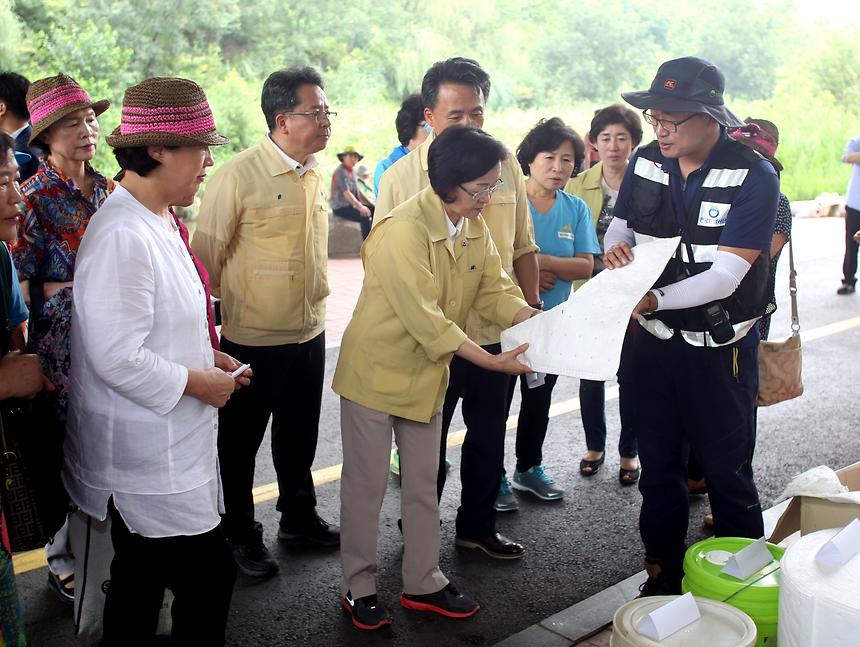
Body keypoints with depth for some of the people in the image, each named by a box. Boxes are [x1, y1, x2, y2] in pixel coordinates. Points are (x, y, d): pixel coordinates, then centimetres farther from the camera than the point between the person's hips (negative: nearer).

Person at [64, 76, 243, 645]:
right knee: (210, 574, -1)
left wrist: (208, 357, 8)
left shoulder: (158, 222, 9)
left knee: (142, 578, 22)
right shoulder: (123, 236, -23)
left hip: (165, 446, 10)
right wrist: (198, 382, -14)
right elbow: (118, 359, -26)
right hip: (144, 457, -10)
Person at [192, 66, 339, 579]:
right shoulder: (239, 176, -17)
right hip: (252, 339, -6)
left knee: (300, 435, 21)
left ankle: (299, 517, 41)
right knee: (241, 439, 11)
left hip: (309, 333, 7)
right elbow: (207, 255, -13)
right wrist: (214, 320, -7)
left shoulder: (315, 175, 6)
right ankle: (241, 534, 30)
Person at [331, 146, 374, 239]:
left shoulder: (352, 171, 13)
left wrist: (369, 201, 8)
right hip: (341, 207, -10)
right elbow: (346, 193, -25)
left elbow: (357, 190, 20)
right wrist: (360, 206, -32)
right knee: (365, 216, -28)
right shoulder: (340, 171, -16)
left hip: (352, 205, 10)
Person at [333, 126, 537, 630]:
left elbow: (496, 291, -3)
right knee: (366, 484, 7)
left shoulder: (475, 228, 0)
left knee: (424, 482, 16)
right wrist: (492, 362, -29)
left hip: (427, 374, 8)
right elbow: (426, 319, -29)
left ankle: (423, 583, 30)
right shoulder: (403, 231, -27)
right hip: (376, 371, -7)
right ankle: (360, 588, 24)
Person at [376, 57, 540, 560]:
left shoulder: (506, 166, 2)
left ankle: (478, 524, 38)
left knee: (489, 439, 18)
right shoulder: (401, 177, -9)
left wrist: (532, 307, 8)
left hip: (497, 332, 4)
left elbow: (523, 247, 10)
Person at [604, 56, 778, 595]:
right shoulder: (646, 161, -2)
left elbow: (725, 275, -23)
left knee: (727, 470, 8)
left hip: (720, 347, -4)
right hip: (656, 341, 4)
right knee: (659, 465, 14)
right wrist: (617, 247, -16)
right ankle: (663, 575, 31)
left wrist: (655, 299, -36)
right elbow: (620, 227, 9)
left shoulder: (754, 176, -17)